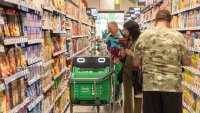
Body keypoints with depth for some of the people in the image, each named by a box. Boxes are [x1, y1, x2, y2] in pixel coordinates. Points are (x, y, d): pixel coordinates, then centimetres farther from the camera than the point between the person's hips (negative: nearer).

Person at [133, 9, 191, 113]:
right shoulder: (178, 36, -4)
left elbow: (136, 63, 4)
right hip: (173, 87, -1)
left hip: (150, 86, 1)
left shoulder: (143, 36, -1)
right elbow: (187, 62, 3)